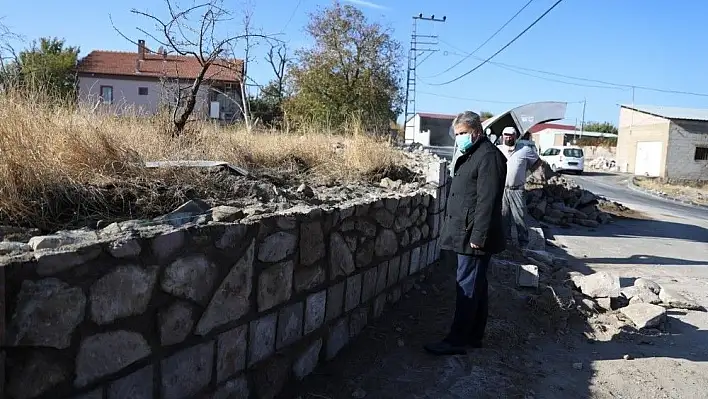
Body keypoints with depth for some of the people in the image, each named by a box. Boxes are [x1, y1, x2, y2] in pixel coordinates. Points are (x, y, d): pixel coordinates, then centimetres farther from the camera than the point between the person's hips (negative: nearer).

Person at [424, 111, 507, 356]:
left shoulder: (488, 156, -14)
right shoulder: (470, 155, 18)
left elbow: (487, 201, -20)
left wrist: (478, 236, -22)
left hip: (473, 235, -10)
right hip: (464, 234, 10)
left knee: (468, 288, -4)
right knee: (475, 287, 15)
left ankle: (458, 341, 4)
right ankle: (474, 336, 25)